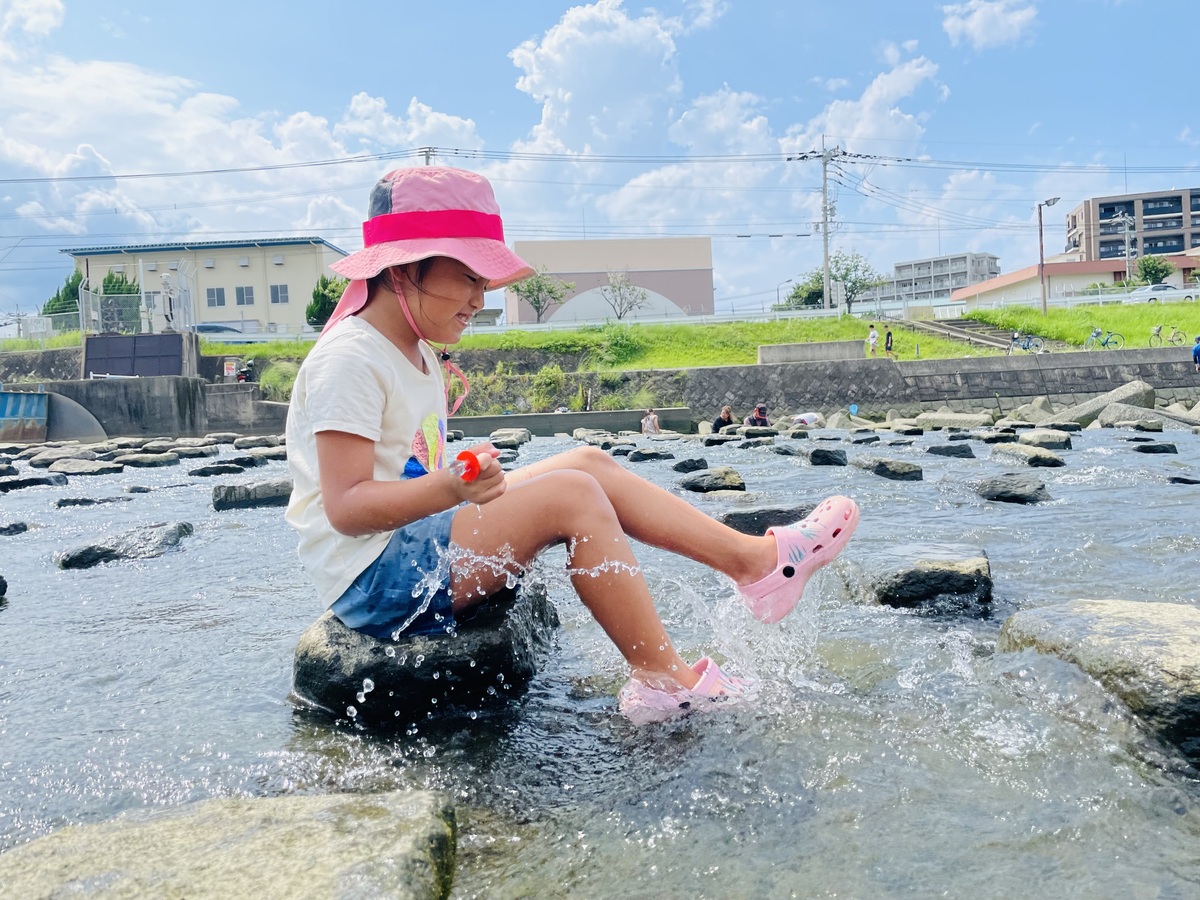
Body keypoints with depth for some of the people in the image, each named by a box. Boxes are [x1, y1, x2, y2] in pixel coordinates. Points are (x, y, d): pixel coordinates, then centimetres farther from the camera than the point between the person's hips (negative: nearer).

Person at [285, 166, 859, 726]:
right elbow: (345, 507, -24)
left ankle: (754, 558, 1)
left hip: (417, 546, 10)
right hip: (375, 580, -10)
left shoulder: (418, 355, 15)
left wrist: (474, 487, 6)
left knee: (589, 463, 1)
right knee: (571, 495, -22)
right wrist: (447, 487, -38)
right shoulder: (349, 361, -16)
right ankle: (662, 680, -13)